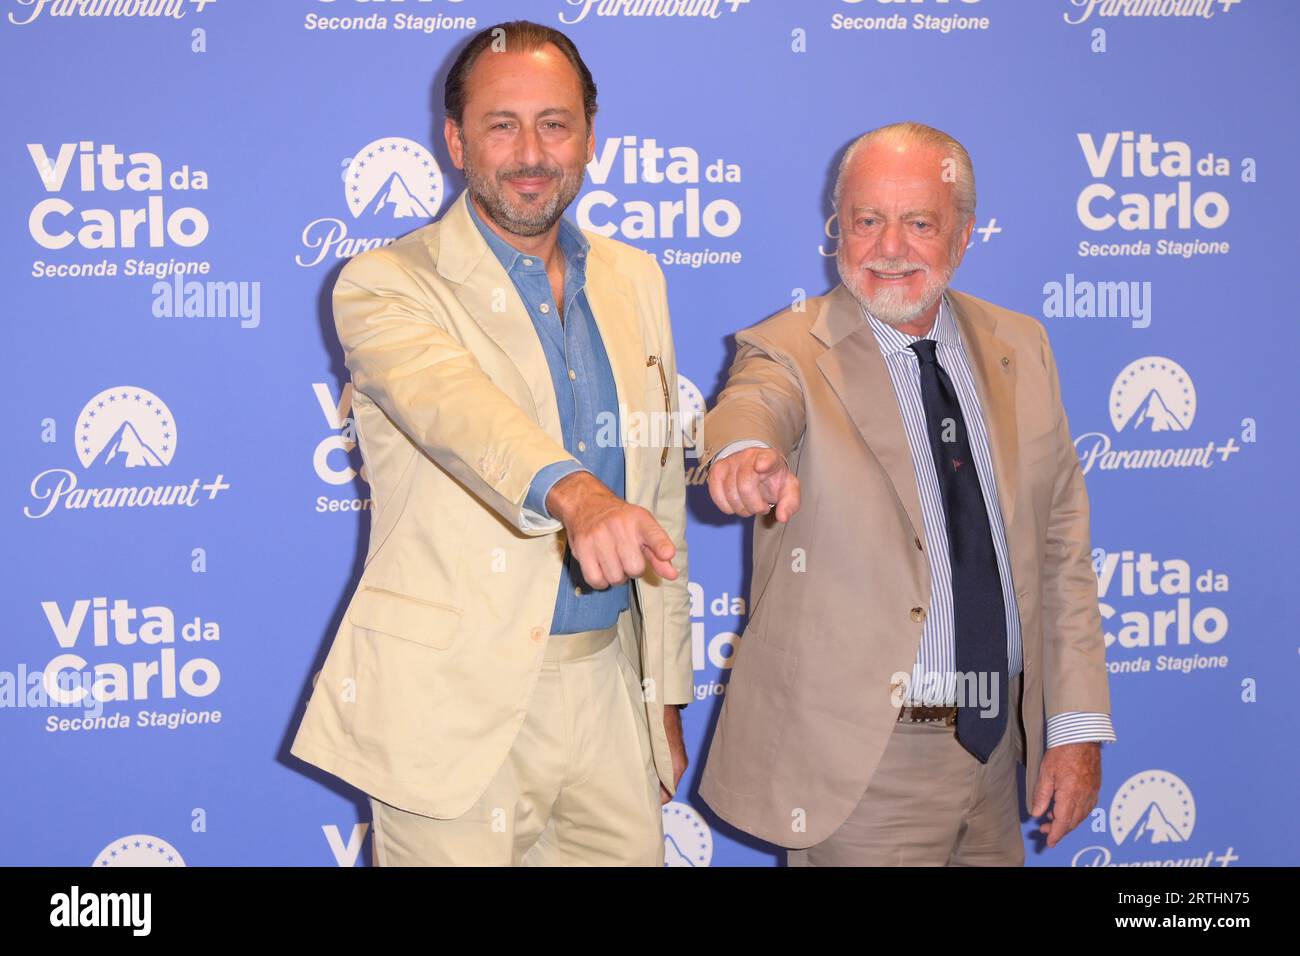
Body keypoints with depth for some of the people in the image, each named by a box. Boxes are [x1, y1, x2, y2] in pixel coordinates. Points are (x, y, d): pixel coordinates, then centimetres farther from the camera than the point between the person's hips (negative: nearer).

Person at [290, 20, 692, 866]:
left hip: (611, 690, 5)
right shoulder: (386, 286, -8)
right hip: (456, 706, -5)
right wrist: (573, 493, -49)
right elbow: (452, 402, -30)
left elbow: (662, 495, 13)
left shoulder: (636, 280, 9)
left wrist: (667, 690, 13)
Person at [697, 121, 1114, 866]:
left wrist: (1078, 723, 3)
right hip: (860, 758, -4)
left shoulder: (1020, 348, 6)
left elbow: (1061, 543, 7)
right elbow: (754, 404, -31)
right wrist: (748, 450, -56)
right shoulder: (791, 352, -7)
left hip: (1000, 742, 5)